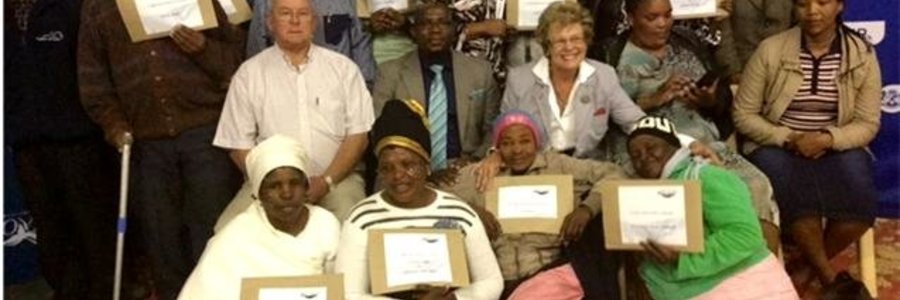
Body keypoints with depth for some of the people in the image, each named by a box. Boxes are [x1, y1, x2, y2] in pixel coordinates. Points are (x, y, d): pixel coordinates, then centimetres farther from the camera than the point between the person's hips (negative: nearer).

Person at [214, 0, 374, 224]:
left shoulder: (343, 67, 8)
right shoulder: (249, 73, 6)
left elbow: (358, 134, 4)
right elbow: (239, 145, 4)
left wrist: (326, 181, -10)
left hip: (336, 177, 0)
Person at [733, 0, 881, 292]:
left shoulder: (862, 54, -1)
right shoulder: (770, 49, -6)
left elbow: (867, 124, 0)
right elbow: (744, 115, -3)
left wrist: (828, 139, -19)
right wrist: (789, 138, -17)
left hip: (837, 146, 2)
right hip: (776, 146, -2)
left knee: (859, 200, -27)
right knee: (799, 196, -33)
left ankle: (806, 266, -3)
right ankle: (830, 277, -11)